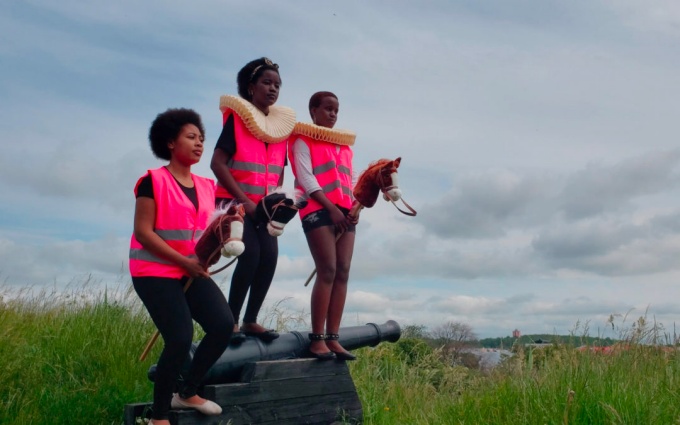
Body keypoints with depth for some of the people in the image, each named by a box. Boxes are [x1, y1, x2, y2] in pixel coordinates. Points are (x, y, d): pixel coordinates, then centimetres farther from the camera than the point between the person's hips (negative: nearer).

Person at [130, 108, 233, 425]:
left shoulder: (205, 187, 11)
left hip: (192, 271, 7)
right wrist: (183, 262, -19)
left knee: (223, 325, -10)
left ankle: (187, 392, 12)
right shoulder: (153, 181, -9)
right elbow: (142, 233, -15)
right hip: (155, 272, -6)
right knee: (180, 339, -16)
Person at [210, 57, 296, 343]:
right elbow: (217, 163, -13)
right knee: (250, 254, -19)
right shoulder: (237, 118, -6)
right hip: (234, 202, -5)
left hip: (263, 206, 5)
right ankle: (232, 320, -5)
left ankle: (250, 320, 6)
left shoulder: (283, 124, 10)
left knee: (270, 256, -7)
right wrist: (244, 200, -18)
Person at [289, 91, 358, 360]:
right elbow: (305, 178, -6)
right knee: (327, 271, -14)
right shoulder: (304, 141, 6)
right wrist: (331, 208, -14)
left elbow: (351, 180, 20)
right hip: (318, 211, -6)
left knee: (343, 272, -2)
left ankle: (332, 338, 0)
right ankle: (317, 339, -10)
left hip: (345, 213, 6)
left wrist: (355, 205, 0)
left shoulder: (345, 146, 26)